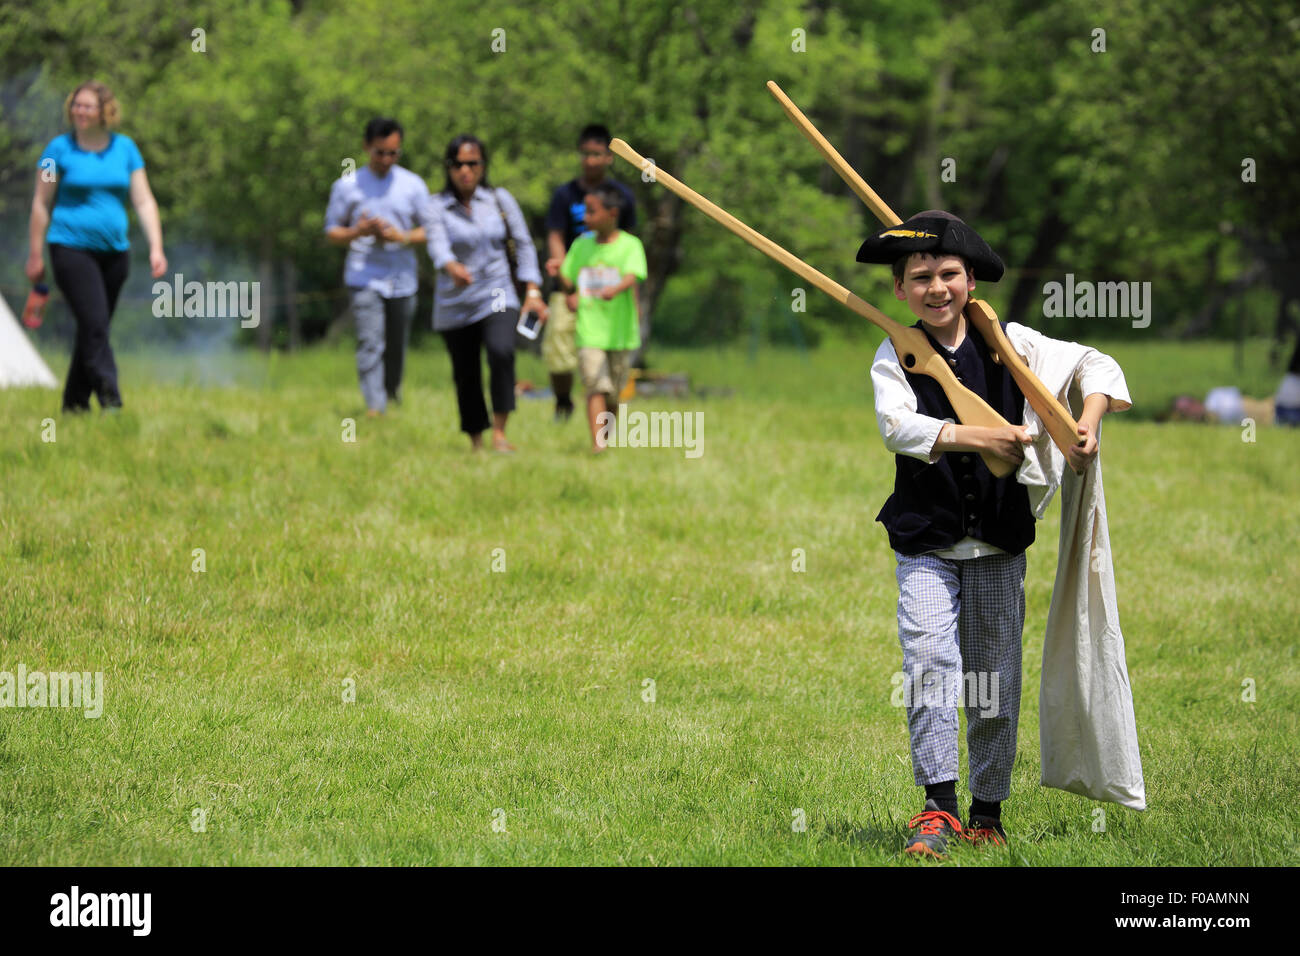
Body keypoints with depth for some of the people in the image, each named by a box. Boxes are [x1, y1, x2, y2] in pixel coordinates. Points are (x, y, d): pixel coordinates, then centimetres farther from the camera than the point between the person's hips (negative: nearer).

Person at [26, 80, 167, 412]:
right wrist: (35, 254, 1)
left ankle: (75, 403, 19)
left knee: (93, 329, 9)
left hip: (114, 249, 4)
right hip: (71, 247, -4)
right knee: (94, 324, -17)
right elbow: (41, 203, 3)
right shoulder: (60, 148, -1)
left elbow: (144, 201, 7)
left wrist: (156, 247, -3)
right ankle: (109, 399, -21)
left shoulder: (124, 148, 8)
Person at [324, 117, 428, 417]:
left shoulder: (413, 185, 7)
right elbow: (332, 232, 7)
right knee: (370, 345, -15)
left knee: (397, 348, 8)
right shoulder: (347, 186, 4)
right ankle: (374, 408, -18)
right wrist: (357, 232, -14)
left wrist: (402, 237, -11)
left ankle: (392, 394, 30)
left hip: (402, 279, 2)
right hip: (364, 278, -2)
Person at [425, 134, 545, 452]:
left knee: (502, 352, -26)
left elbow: (523, 245, 8)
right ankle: (476, 441, 20)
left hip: (497, 297, 0)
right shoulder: (437, 206, -3)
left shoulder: (500, 200, 4)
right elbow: (437, 245, -19)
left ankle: (499, 432, -21)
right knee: (466, 375, 4)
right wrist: (452, 267, -42)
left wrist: (533, 291, 0)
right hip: (454, 305, 0)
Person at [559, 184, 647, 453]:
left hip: (619, 331, -1)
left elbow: (632, 277, -20)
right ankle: (597, 442, -22)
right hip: (589, 330, 1)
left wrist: (615, 289, -39)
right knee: (596, 387, -15)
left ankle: (609, 435, 30)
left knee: (613, 392, 9)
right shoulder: (581, 246, 9)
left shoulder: (629, 245, -4)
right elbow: (568, 281, 18)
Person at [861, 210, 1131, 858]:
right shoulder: (895, 359, -2)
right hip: (926, 543, -2)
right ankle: (938, 808, -17)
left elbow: (1090, 363, 4)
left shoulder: (1006, 343, 3)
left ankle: (987, 812, 16)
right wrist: (981, 438, -28)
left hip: (998, 542, 2)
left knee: (995, 682, 5)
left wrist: (1089, 422, -15)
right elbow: (898, 426, -20)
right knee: (930, 663, -18)